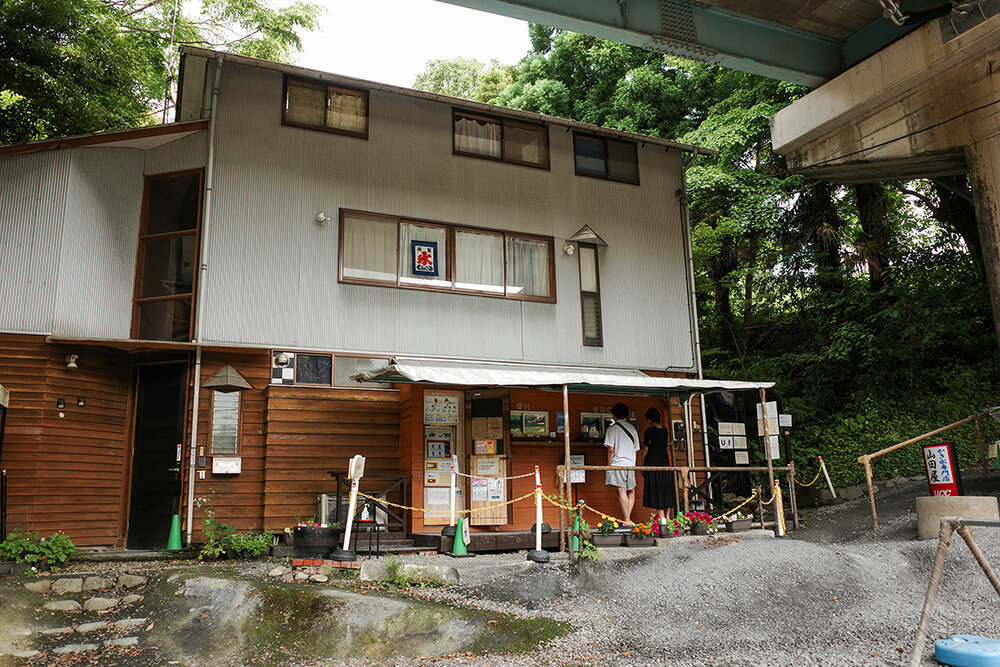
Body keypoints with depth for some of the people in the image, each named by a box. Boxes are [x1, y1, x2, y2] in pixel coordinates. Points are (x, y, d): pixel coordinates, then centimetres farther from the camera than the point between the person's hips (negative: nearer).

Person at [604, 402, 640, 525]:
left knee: (622, 491, -6)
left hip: (618, 464, -4)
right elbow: (636, 449, 15)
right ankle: (628, 517, 9)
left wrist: (609, 466, -1)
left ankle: (627, 520, -10)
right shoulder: (632, 428, 13)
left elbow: (611, 450, -8)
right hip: (631, 464, 4)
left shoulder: (612, 429, -2)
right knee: (631, 491, 17)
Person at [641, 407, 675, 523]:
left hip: (652, 462, -6)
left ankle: (662, 518, -10)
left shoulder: (648, 431, -10)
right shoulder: (665, 431, 7)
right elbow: (668, 448, 14)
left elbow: (645, 450, -8)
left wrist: (642, 466, -2)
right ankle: (668, 517, 11)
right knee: (666, 489, 10)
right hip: (664, 461, 6)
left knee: (655, 489, -4)